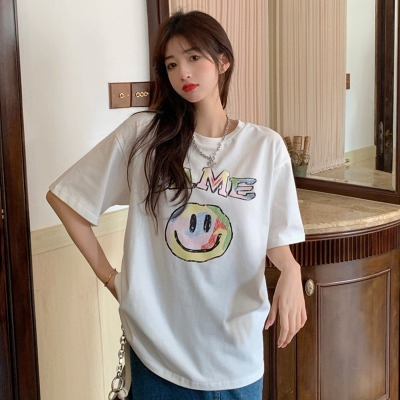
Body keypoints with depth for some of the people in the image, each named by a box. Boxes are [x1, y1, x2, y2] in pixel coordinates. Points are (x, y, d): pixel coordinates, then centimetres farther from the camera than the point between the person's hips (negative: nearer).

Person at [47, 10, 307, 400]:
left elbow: (276, 237, 2)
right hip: (157, 343, 0)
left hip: (235, 347, 1)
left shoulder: (266, 146, -4)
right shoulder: (143, 133, -7)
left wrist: (291, 272, -19)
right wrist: (106, 274, -2)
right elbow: (61, 196, -1)